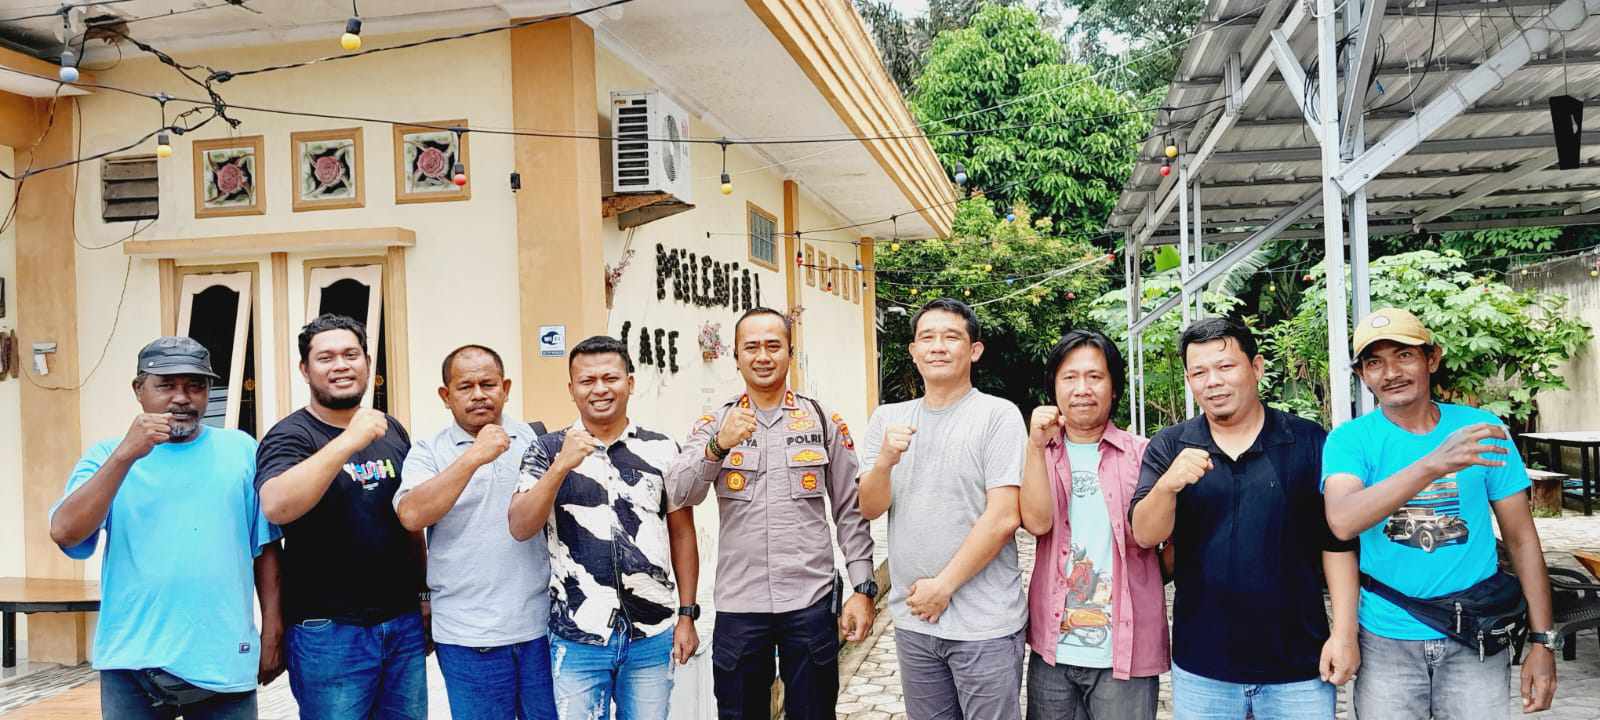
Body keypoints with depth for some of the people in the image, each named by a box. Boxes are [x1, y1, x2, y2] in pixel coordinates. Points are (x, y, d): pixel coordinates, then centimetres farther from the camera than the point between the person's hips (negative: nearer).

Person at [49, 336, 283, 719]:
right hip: (133, 659, 0)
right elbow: (65, 533, -12)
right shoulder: (108, 454, 3)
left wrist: (272, 632, 3)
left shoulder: (240, 449, 3)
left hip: (225, 660, 0)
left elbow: (265, 547, 6)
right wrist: (126, 455, -18)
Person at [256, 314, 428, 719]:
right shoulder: (291, 436, -8)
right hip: (329, 632, -5)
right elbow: (276, 507, -28)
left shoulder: (391, 430, 9)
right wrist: (350, 440, -29)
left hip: (405, 623, 5)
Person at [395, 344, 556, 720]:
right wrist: (474, 456, -24)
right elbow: (411, 516, -18)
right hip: (469, 634, -2)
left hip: (541, 623, 2)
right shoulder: (428, 453, 0)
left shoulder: (536, 441, 6)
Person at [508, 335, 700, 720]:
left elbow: (682, 534, 7)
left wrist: (686, 615, 4)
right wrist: (562, 465, -20)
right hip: (576, 638, -1)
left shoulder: (661, 449, 2)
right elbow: (520, 528, -9)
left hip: (653, 635, 1)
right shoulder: (549, 449, 0)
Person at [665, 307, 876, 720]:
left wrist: (863, 589, -1)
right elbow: (679, 495, -10)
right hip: (738, 605, 1)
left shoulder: (825, 421, 4)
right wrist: (718, 446, -25)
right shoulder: (715, 424, 4)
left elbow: (850, 512, 5)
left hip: (811, 602, 0)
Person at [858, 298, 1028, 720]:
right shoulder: (888, 419, 6)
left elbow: (1003, 518, -13)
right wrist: (885, 462, -20)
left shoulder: (999, 415, -8)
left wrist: (943, 585, -12)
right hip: (912, 620, 4)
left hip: (985, 624, -4)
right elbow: (870, 509, 0)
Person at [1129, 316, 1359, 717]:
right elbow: (1145, 535, -8)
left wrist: (1344, 634, -6)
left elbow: (1337, 542, 0)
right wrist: (1167, 485, -28)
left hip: (1299, 667, -1)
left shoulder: (1310, 443, -2)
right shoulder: (1168, 447, 1)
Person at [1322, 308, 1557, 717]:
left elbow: (1521, 538, 2)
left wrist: (1542, 641, 0)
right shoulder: (1350, 440, -9)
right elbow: (1342, 522, -28)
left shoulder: (1482, 429, -3)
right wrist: (1433, 465, -37)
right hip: (1387, 641, -1)